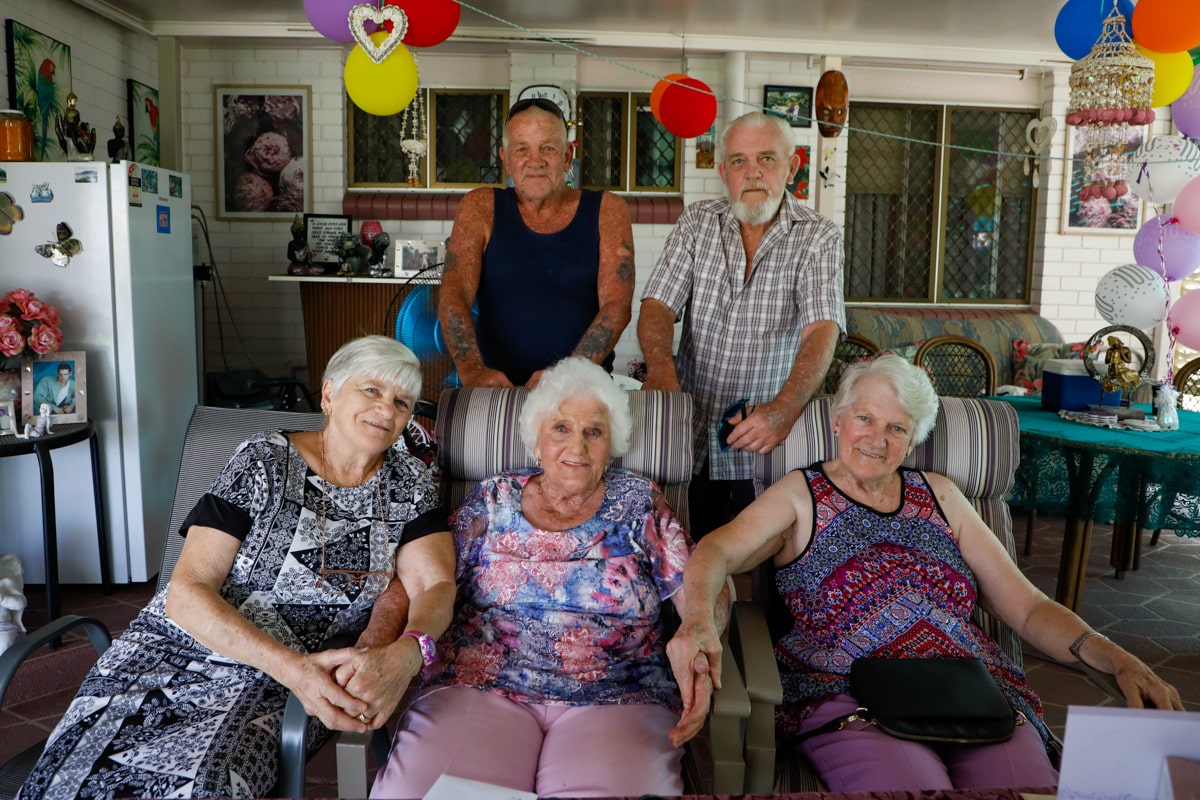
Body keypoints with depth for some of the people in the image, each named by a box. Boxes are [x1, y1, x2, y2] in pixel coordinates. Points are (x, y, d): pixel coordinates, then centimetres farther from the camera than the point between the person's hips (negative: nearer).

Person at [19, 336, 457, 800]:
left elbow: (437, 584, -5)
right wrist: (293, 666, -23)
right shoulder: (263, 461, -3)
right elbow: (186, 591, -9)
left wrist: (404, 653, -29)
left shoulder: (409, 482, 6)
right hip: (180, 651, 0)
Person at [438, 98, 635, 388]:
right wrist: (473, 370, -23)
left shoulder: (607, 211, 6)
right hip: (499, 389, 1)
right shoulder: (480, 209, 7)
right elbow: (453, 295, -5)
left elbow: (617, 306, -4)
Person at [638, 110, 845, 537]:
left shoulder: (819, 237, -5)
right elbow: (658, 305, -4)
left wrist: (784, 408, -36)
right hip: (691, 434, 2)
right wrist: (660, 365, -26)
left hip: (766, 438, -2)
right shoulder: (696, 223, 4)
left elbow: (822, 330, -18)